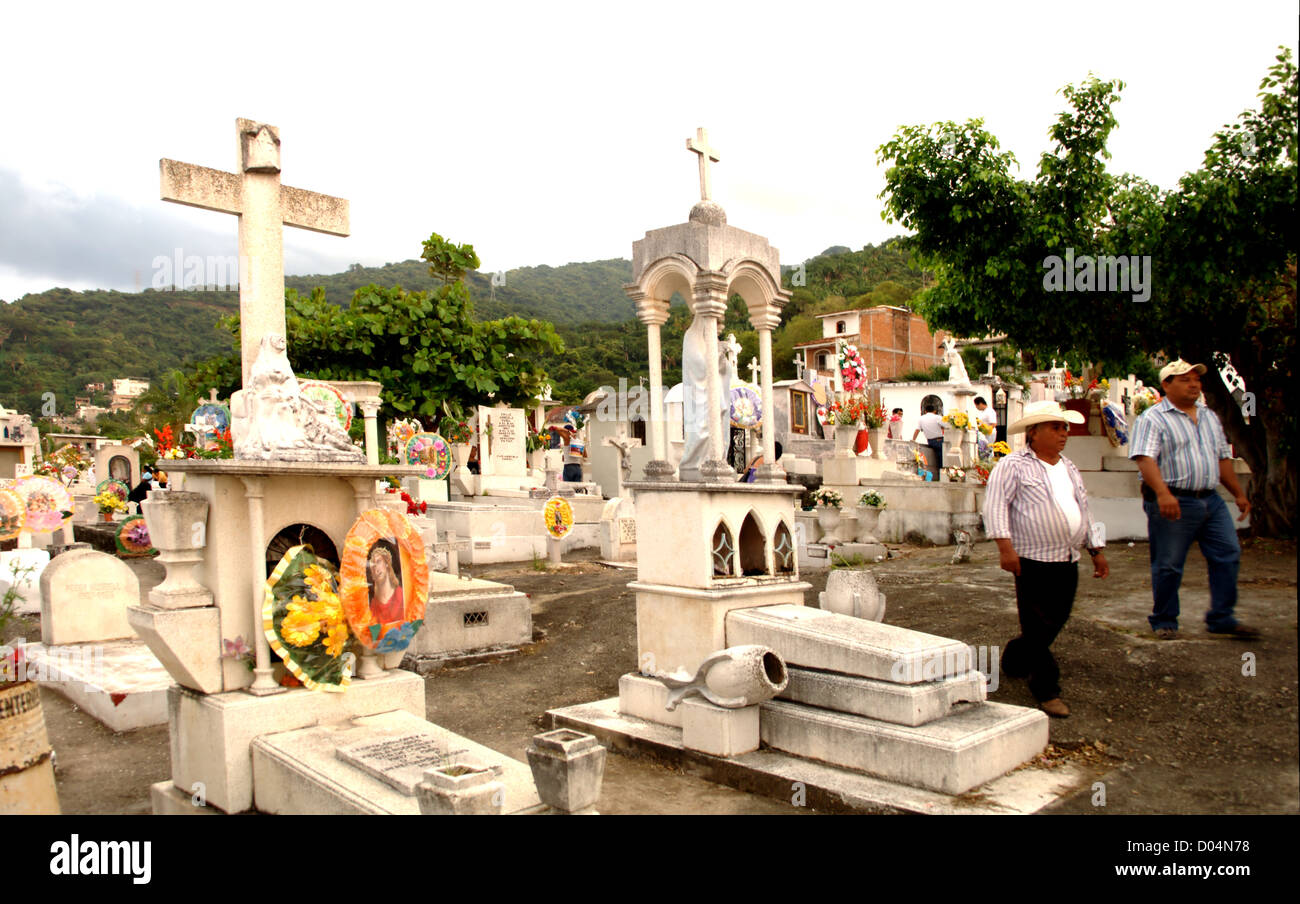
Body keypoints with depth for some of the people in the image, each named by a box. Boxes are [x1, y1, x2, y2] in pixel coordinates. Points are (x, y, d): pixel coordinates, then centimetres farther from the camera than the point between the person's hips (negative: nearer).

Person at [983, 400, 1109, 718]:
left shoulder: (1069, 468, 18)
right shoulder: (1013, 466, -6)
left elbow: (1084, 510, 25)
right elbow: (995, 505, -14)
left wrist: (1096, 550, 22)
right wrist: (1005, 546, -23)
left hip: (1068, 561, 7)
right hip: (1033, 561, -7)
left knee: (1055, 623, 13)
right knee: (1039, 628, -1)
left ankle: (1016, 659, 37)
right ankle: (1047, 691, 9)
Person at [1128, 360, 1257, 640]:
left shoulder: (1209, 417, 18)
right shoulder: (1152, 419, -6)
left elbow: (1223, 458, 24)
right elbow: (1145, 459, -19)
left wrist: (1239, 493, 22)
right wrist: (1162, 493, -31)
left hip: (1211, 501, 7)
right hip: (1173, 503, -7)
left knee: (1228, 556, 5)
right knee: (1168, 566, 0)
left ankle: (1221, 619, 16)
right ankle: (1164, 622, 15)